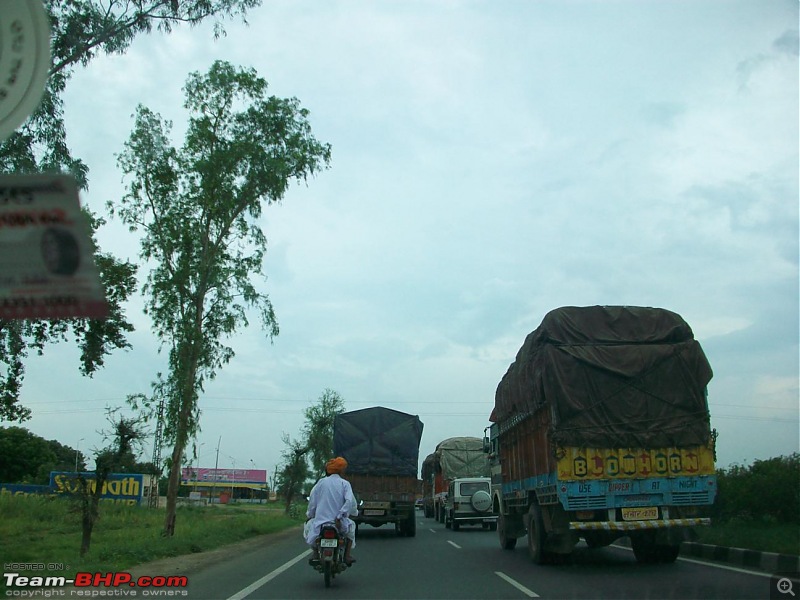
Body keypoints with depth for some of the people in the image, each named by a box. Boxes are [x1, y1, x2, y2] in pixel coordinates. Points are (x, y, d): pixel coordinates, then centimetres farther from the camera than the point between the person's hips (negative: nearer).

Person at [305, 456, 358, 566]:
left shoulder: (321, 482, 5)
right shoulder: (345, 483, 0)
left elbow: (312, 500, 5)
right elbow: (350, 501, -13)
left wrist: (310, 515, 17)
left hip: (321, 519, 1)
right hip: (339, 522, -1)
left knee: (309, 526, 31)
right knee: (351, 526, 30)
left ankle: (316, 553, 15)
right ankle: (347, 555, 17)